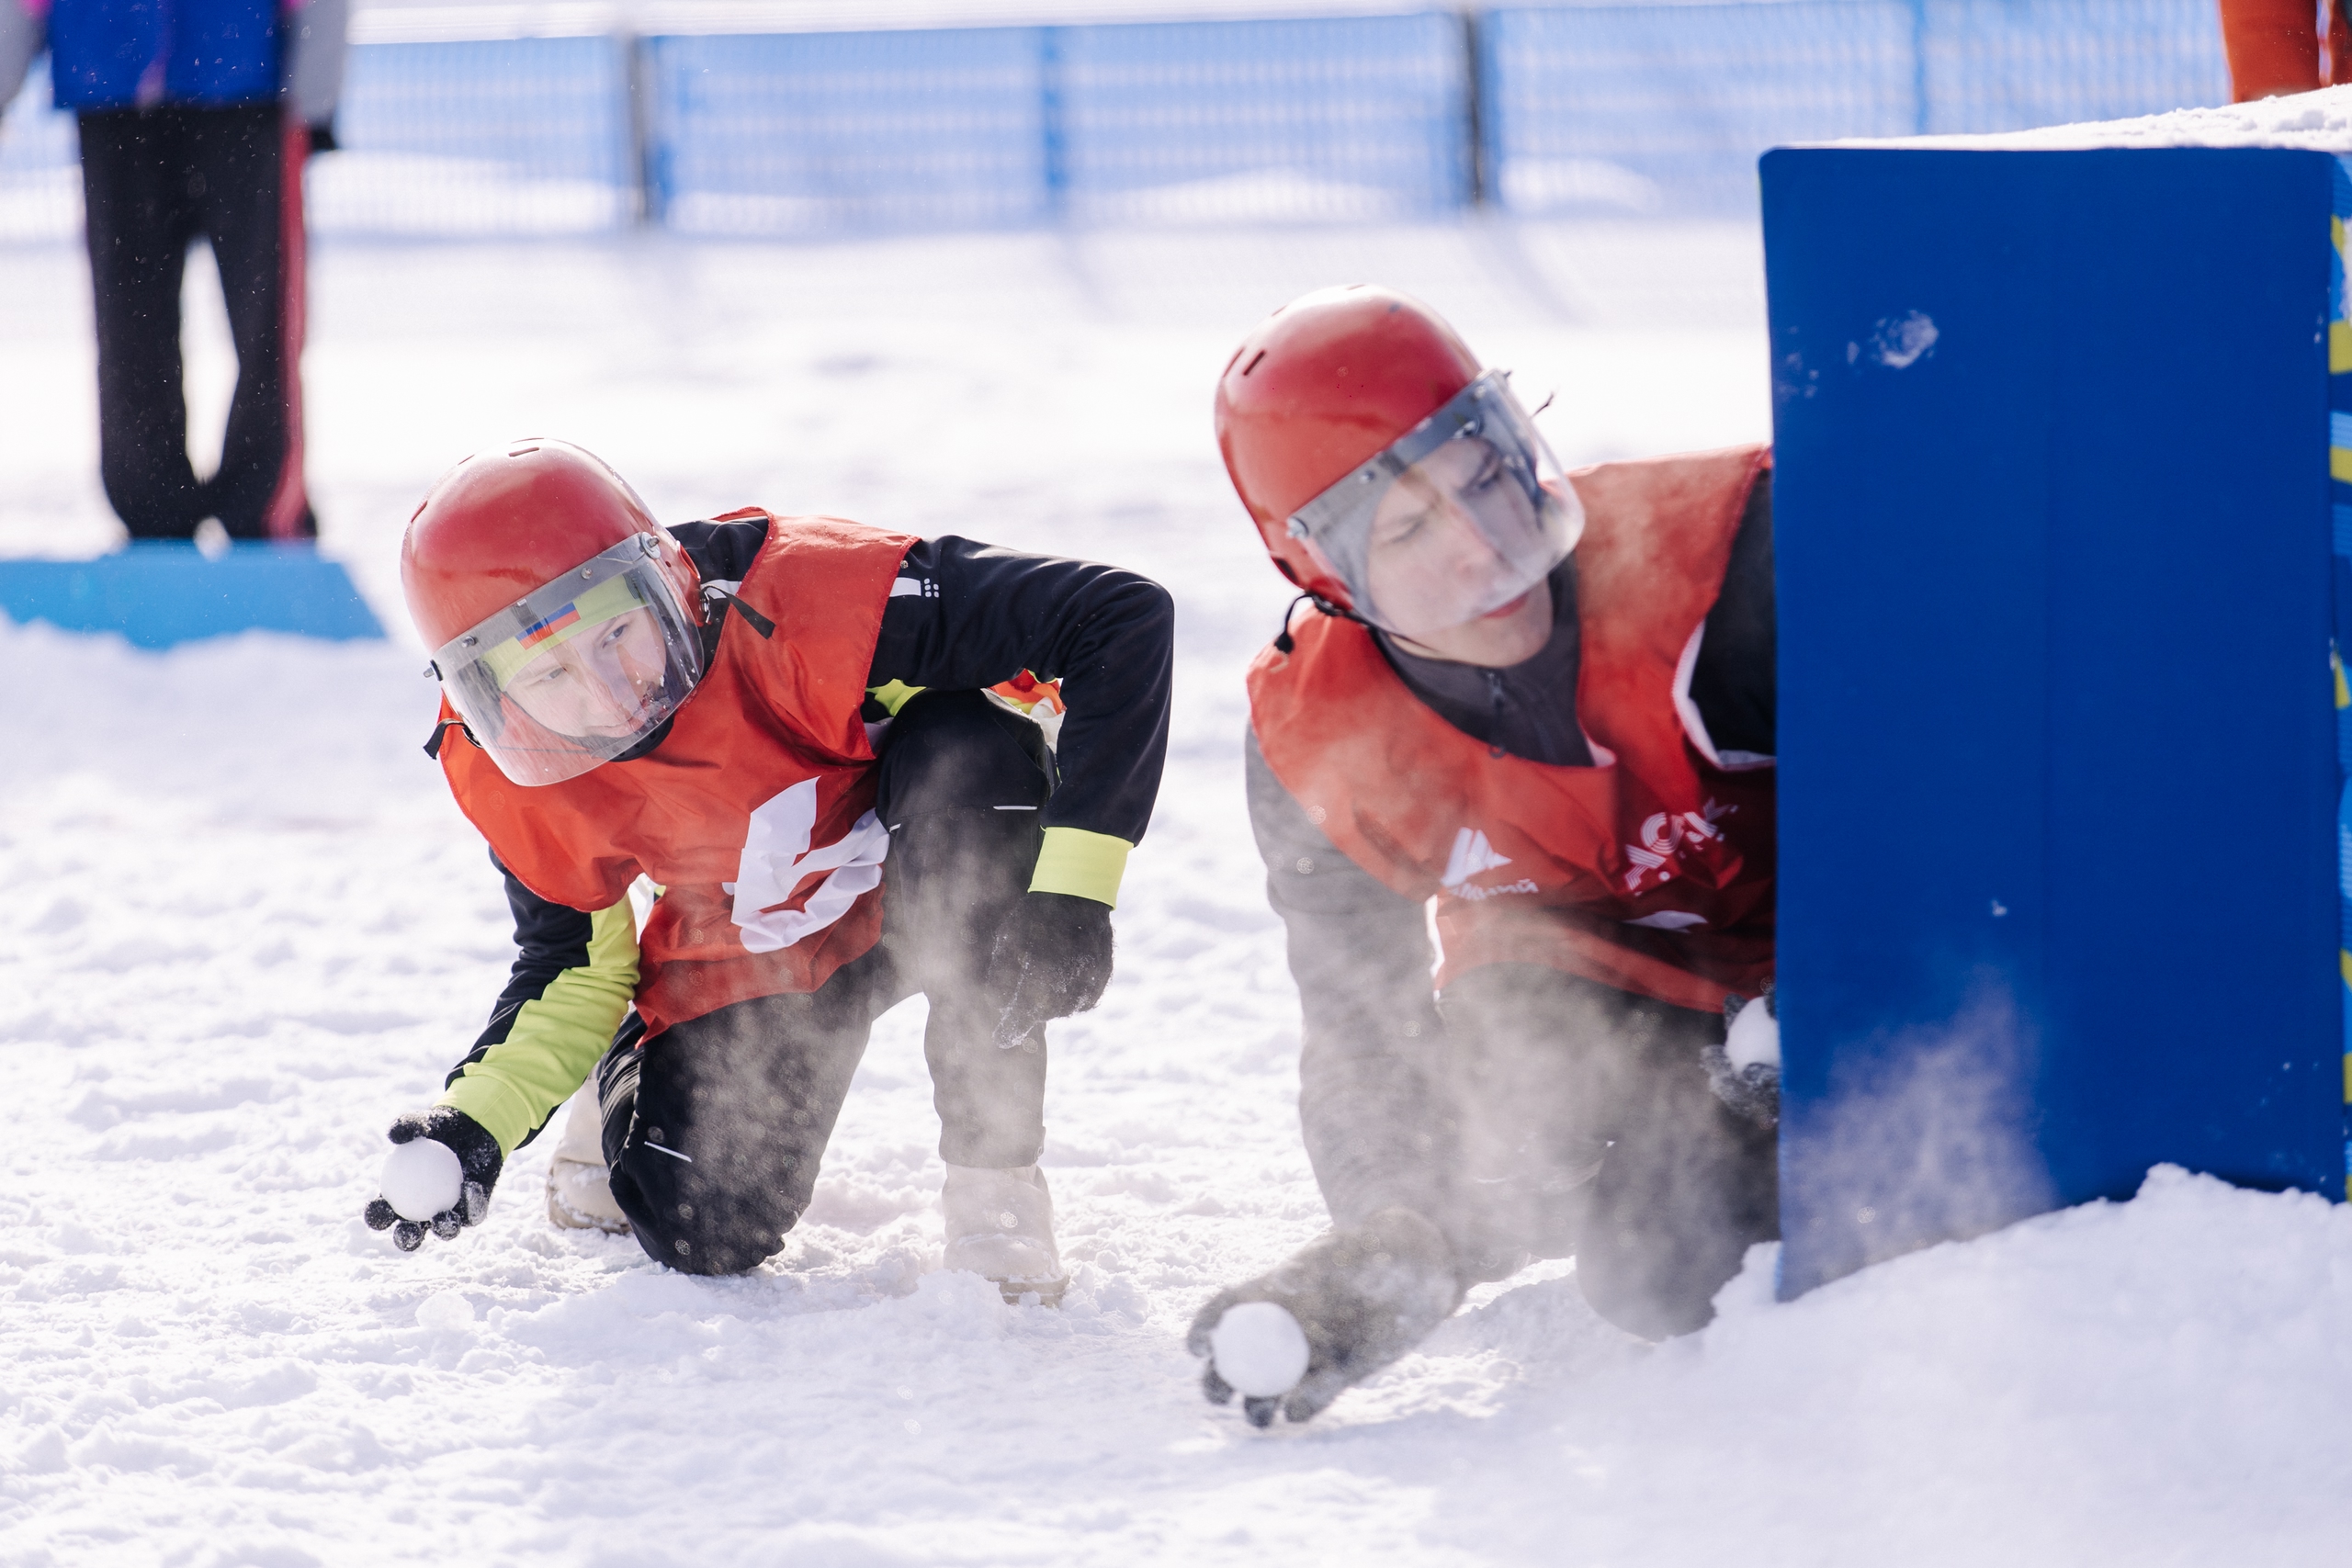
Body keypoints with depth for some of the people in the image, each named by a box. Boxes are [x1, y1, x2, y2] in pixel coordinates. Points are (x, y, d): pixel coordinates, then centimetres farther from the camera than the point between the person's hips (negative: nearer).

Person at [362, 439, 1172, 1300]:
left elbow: (1125, 618, -39)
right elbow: (573, 959, -1)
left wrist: (1071, 890, -42)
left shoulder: (795, 603, -38)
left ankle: (993, 1174, -26)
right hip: (748, 953, 3)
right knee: (701, 1231, -18)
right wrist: (480, 1119, -18)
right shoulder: (506, 770, -21)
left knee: (968, 746, -36)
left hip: (948, 874, -2)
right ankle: (634, 1098, 22)